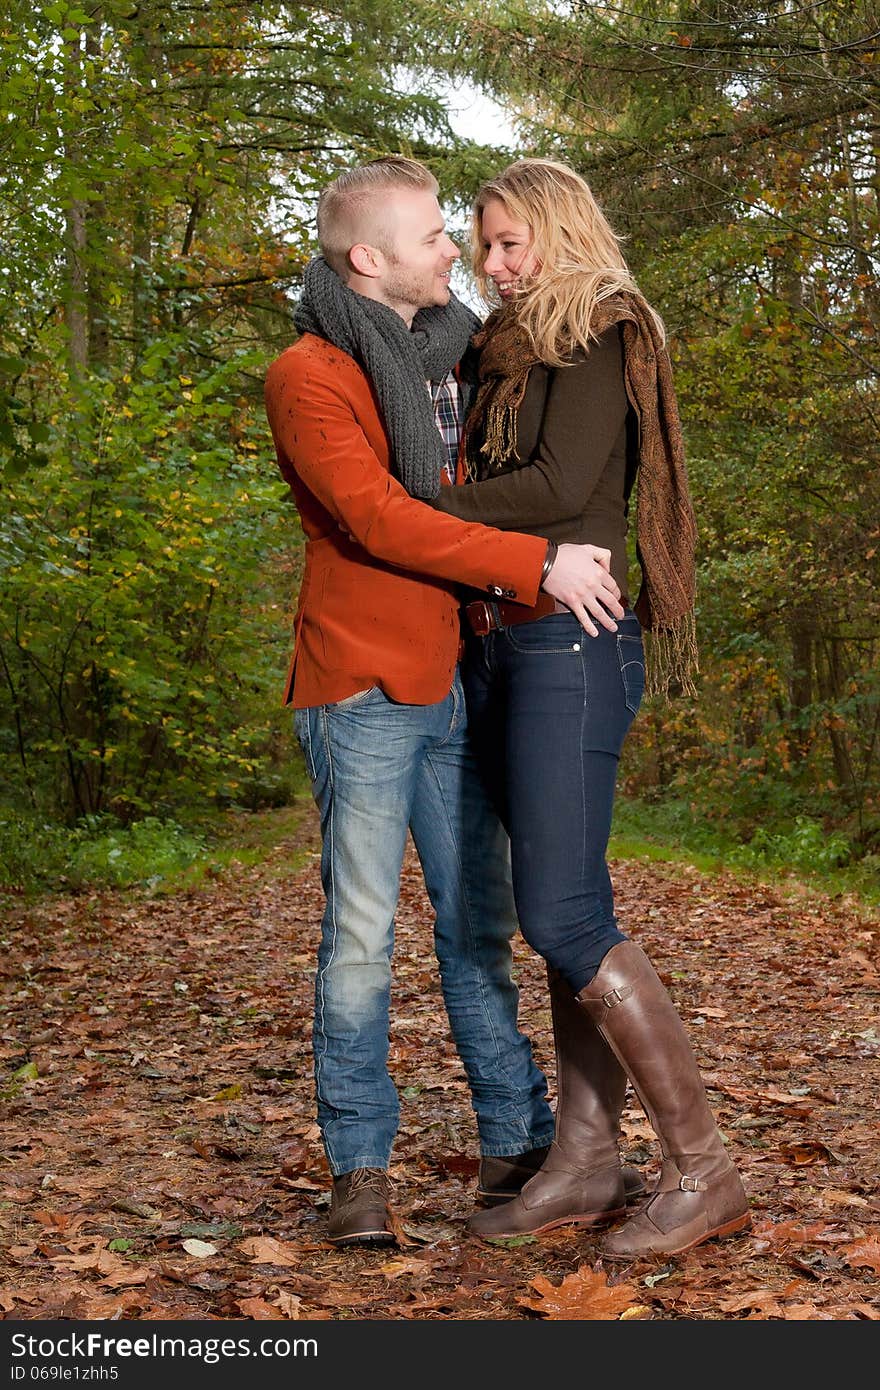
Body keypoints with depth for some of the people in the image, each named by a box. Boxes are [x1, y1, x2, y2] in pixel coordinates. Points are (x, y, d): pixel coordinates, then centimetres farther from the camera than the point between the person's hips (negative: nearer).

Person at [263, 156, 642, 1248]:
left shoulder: (455, 351, 16)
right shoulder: (308, 377, -6)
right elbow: (376, 517, -19)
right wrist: (536, 565, -21)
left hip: (456, 684, 7)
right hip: (362, 687, -6)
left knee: (479, 924, 11)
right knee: (361, 933, -2)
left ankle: (517, 1144, 21)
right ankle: (360, 1168, 10)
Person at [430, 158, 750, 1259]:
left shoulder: (602, 335, -3)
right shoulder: (513, 354, 23)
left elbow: (564, 485, -15)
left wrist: (423, 508, -6)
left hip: (570, 643, -9)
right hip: (500, 650, 9)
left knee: (561, 916, -13)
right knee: (565, 913, 8)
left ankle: (702, 1169, -4)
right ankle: (583, 1162, 14)